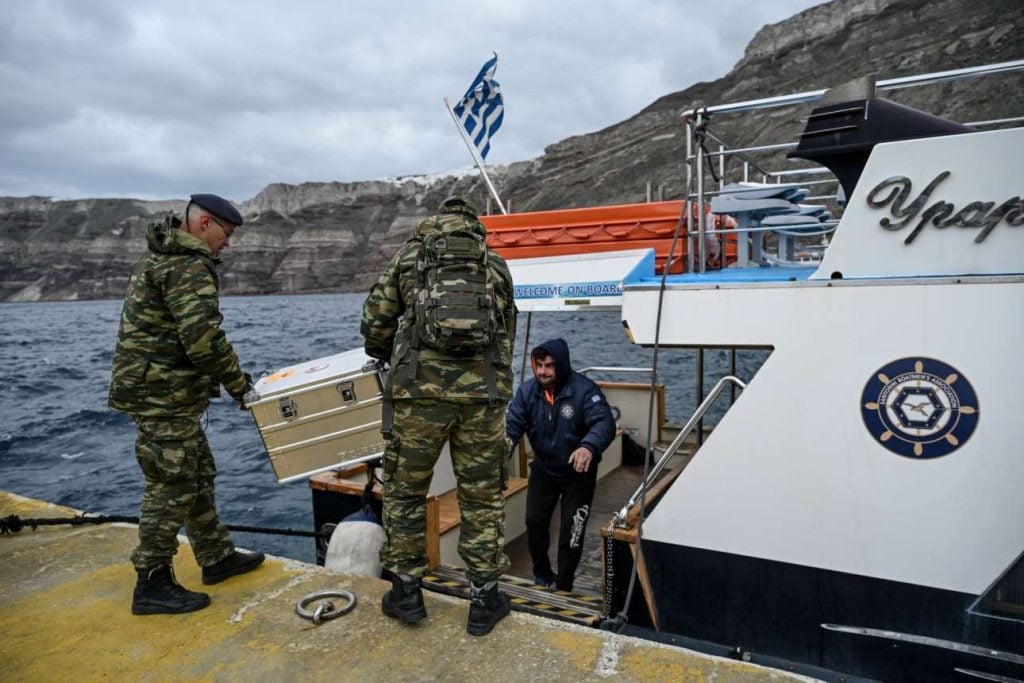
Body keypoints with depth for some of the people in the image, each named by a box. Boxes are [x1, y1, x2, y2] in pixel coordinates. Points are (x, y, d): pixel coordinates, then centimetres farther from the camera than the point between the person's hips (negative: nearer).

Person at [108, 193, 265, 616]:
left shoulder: (160, 257, 18)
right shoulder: (189, 267, -16)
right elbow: (204, 338, -26)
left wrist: (226, 378, 16)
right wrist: (237, 383, -14)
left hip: (161, 391, 11)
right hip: (164, 395, -11)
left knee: (198, 477, 17)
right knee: (171, 487, -2)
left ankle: (217, 558, 29)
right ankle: (152, 585, 10)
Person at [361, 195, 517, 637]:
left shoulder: (408, 256, 14)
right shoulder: (496, 266, 18)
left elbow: (374, 325, 11)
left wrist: (394, 361, 31)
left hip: (418, 391, -1)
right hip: (484, 394, 1)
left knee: (405, 491, 17)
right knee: (483, 498, 13)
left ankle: (406, 593, 26)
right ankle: (484, 600, 23)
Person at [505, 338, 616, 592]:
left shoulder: (584, 389, -26)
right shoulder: (527, 390, -12)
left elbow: (604, 422, -36)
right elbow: (513, 422, -16)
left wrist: (589, 447, -56)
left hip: (578, 472, -3)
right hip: (543, 468, 4)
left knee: (572, 530, 5)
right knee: (534, 521, 6)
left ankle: (564, 586, 25)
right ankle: (542, 575, 32)